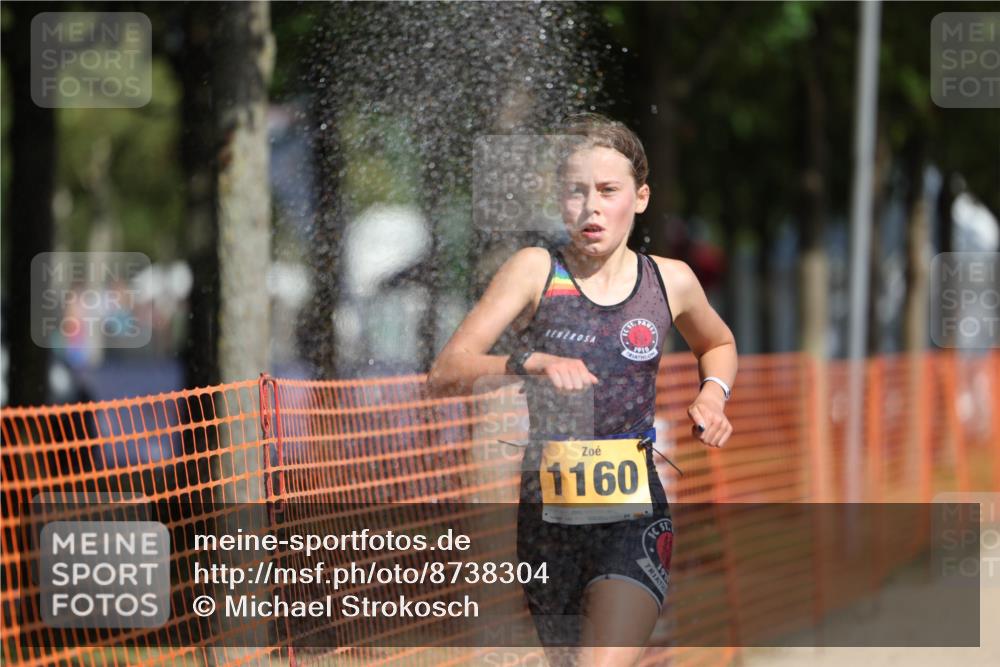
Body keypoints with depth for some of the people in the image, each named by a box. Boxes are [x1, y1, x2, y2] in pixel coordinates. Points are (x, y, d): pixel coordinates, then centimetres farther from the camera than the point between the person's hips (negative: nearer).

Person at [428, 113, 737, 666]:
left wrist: (713, 393, 6)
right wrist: (530, 363, -28)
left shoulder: (670, 282, 3)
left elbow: (717, 344, 28)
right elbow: (445, 373, -11)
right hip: (547, 512, 1)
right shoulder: (535, 272, -3)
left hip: (636, 517, -1)